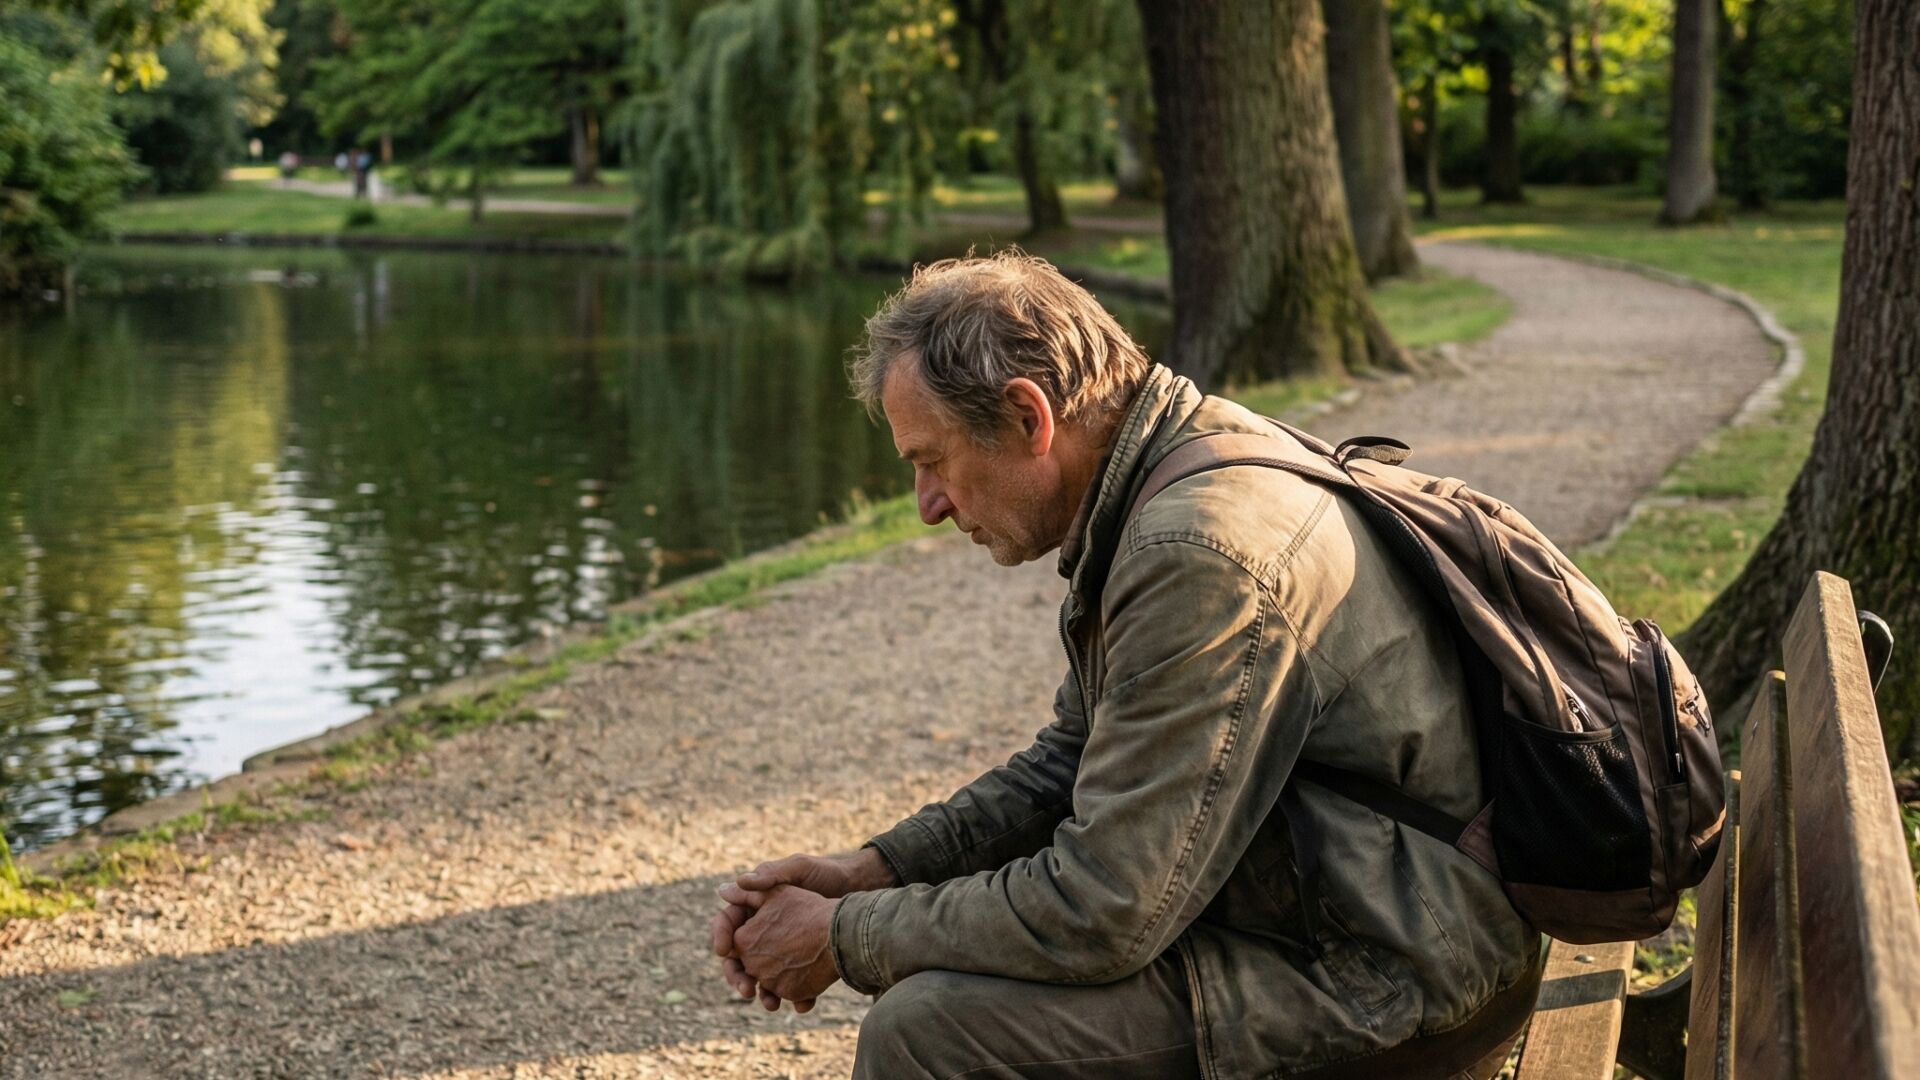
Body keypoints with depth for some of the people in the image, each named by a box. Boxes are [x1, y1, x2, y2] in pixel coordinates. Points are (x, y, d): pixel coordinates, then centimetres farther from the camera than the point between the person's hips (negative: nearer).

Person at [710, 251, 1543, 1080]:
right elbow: (1075, 761, 17)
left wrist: (847, 940, -10)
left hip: (1383, 987, -10)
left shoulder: (1202, 557, -26)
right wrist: (872, 872, 5)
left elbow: (1098, 916, -24)